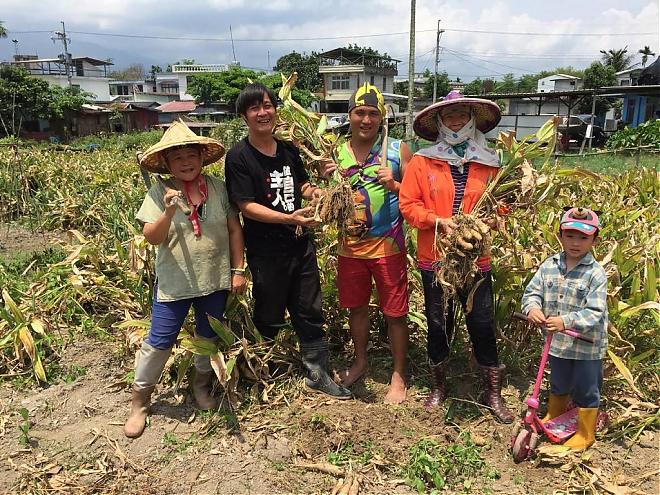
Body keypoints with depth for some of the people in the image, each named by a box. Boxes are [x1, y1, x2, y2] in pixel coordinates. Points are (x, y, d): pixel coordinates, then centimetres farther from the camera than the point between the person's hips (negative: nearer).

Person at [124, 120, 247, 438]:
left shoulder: (218, 188, -4)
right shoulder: (160, 192, -9)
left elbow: (234, 229, 0)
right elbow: (152, 238, -13)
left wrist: (238, 270, -1)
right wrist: (169, 212, -31)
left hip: (215, 280, 2)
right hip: (174, 283, -2)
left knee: (209, 337, 19)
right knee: (159, 342, 6)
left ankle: (202, 384, 45)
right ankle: (139, 401, 27)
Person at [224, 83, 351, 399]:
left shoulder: (289, 150, 7)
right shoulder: (239, 157, -11)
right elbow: (246, 206, -17)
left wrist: (313, 192, -3)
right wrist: (289, 218, -27)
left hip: (301, 245, 5)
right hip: (267, 253, -5)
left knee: (309, 313, 12)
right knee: (269, 317, 12)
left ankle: (317, 374, 27)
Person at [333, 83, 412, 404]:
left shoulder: (397, 149, -5)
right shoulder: (336, 152, 3)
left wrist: (394, 185, -21)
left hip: (388, 247, -3)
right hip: (350, 246, 3)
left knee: (395, 312, 6)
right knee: (356, 306, 18)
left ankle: (398, 376, 25)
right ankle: (360, 362, 40)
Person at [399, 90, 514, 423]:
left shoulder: (489, 163, 4)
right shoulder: (422, 162, -1)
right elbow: (408, 204, -5)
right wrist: (439, 221, -18)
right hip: (435, 258, 0)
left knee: (483, 326, 8)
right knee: (438, 325, 13)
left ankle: (492, 393, 27)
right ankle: (438, 386, 34)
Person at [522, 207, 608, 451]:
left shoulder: (595, 273, -18)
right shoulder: (549, 266, -5)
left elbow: (595, 313, -22)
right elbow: (532, 291, -2)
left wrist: (566, 321, -36)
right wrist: (532, 307, -25)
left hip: (587, 345, -4)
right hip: (558, 341, 4)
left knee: (586, 391, 12)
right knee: (558, 385, 26)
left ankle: (585, 434, 33)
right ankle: (552, 418, 49)